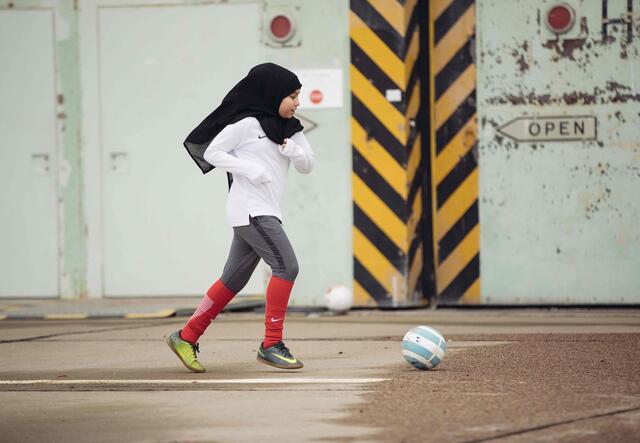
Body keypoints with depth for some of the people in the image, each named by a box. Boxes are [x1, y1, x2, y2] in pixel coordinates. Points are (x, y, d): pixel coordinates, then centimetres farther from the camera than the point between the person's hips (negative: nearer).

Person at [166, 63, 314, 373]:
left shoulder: (289, 128, 15)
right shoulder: (247, 123, -8)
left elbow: (307, 166, 14)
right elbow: (210, 152, -8)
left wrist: (293, 150, -8)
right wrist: (249, 169, -19)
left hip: (267, 213, 9)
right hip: (249, 209, -9)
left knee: (233, 280, 10)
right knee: (286, 266, -17)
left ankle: (186, 338, 17)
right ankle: (271, 345, -15)